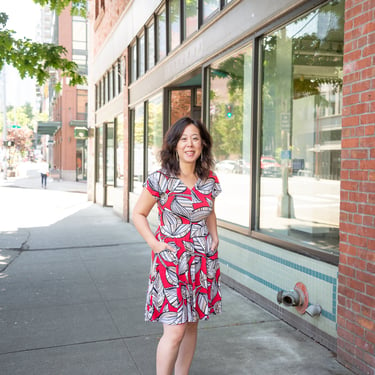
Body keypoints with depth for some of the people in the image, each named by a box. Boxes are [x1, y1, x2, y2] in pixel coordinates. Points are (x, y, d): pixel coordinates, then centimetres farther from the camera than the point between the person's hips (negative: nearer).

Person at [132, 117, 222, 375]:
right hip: (171, 260, -5)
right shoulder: (160, 179, -10)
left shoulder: (210, 180, 4)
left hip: (203, 260, 5)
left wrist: (214, 237, 8)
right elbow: (138, 213, -1)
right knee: (175, 331, -7)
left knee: (192, 324, 14)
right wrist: (155, 244, -10)